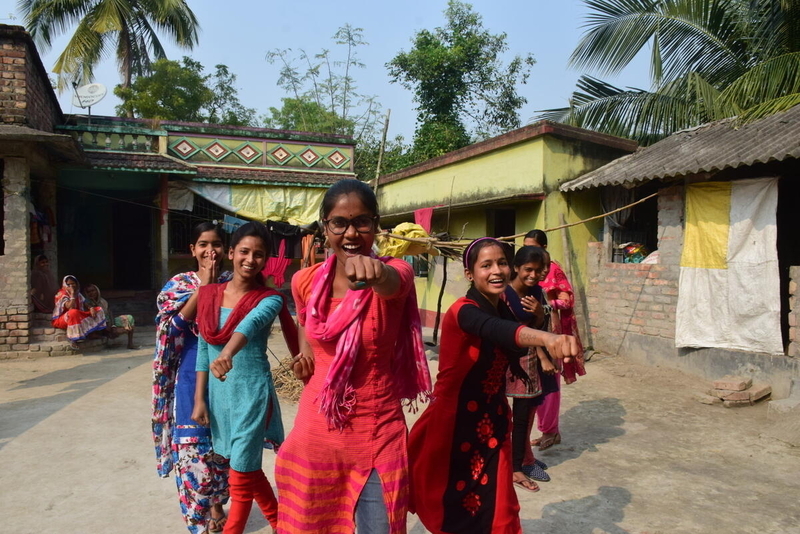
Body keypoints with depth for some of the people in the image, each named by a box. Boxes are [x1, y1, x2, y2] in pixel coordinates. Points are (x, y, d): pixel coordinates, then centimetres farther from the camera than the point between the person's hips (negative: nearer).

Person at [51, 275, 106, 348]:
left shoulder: (77, 294, 7)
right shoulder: (62, 295, -15)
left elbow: (85, 305, 5)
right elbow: (70, 307, -30)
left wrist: (91, 308, -17)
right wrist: (72, 294, -28)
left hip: (78, 317, 7)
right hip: (61, 320, -7)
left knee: (98, 309, -2)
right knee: (73, 312, -43)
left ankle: (93, 332, -15)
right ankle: (73, 338, -33)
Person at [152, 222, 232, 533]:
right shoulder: (179, 284, 3)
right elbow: (176, 325, -12)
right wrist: (204, 286, -16)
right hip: (191, 372, 0)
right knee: (191, 443, 0)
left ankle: (216, 504, 29)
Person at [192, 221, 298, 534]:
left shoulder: (269, 299, -12)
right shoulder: (209, 293, 2)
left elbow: (251, 323, -35)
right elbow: (203, 348, 7)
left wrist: (228, 353, -55)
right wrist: (199, 398, 4)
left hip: (252, 393, -5)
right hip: (218, 392, 5)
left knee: (241, 476, 3)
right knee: (247, 467, 19)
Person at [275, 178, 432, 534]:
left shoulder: (394, 272, -14)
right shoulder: (305, 281, -3)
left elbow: (390, 283, -41)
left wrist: (374, 272, -61)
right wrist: (307, 354, 4)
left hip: (377, 434, -3)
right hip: (314, 432, 3)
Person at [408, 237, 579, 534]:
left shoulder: (504, 309, 2)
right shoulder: (464, 310, -21)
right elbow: (496, 331, -44)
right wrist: (545, 337, -61)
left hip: (492, 420, 6)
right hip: (457, 421, -6)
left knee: (492, 505, 13)